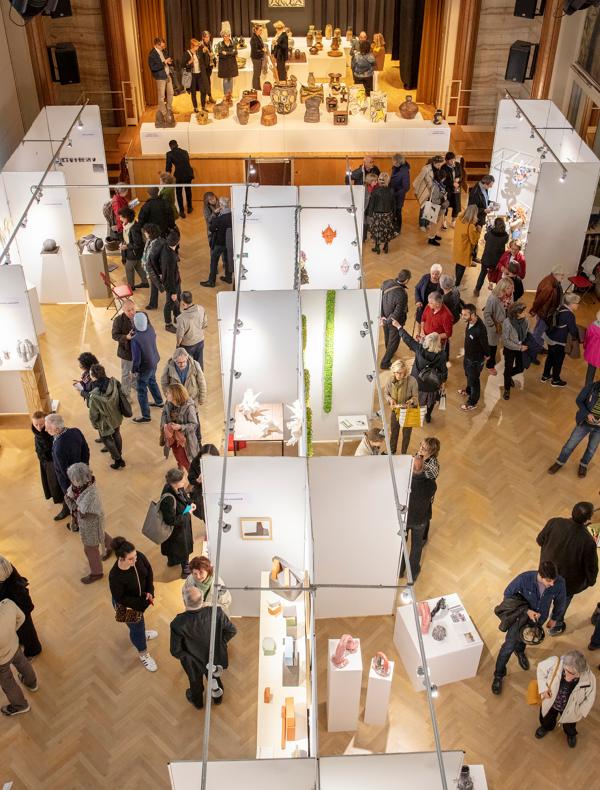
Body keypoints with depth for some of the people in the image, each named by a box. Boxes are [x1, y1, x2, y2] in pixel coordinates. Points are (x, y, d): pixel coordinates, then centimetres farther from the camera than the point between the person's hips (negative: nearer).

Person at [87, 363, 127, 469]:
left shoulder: (95, 396, -36)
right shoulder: (114, 383, -23)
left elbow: (93, 413, -20)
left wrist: (95, 424, -2)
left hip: (105, 423, -5)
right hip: (117, 417, 5)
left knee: (106, 439, 22)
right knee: (116, 434, 29)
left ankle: (118, 459, 34)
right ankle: (118, 455, 51)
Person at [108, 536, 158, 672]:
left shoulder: (139, 557, -27)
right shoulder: (115, 576, -40)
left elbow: (149, 570, -8)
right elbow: (120, 599, -27)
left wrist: (150, 591, -18)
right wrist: (142, 603, -25)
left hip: (142, 598, 5)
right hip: (127, 606, -5)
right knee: (137, 627, 19)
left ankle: (141, 633, 69)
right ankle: (143, 654, 47)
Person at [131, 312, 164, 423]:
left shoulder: (135, 339, -33)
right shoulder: (151, 328, -14)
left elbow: (136, 358, -25)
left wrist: (133, 370, -8)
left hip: (145, 367, -7)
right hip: (154, 361, 7)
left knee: (142, 390, 9)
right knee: (152, 381, 32)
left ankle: (145, 416, 21)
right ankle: (159, 402, 51)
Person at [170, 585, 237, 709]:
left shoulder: (178, 623, -37)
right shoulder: (216, 612, -32)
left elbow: (176, 651, -25)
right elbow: (232, 630, -16)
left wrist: (187, 657, -5)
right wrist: (219, 643, 1)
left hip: (194, 663, -1)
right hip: (214, 659, 2)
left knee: (196, 683, 33)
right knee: (215, 678, 35)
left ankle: (197, 701, 63)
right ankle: (217, 697, 64)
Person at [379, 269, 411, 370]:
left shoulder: (386, 283, -19)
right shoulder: (402, 295, -38)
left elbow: (379, 299, -5)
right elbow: (397, 315, -30)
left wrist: (381, 315, 0)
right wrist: (386, 322, -14)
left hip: (385, 317, 7)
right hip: (395, 321, -7)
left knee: (387, 336, 33)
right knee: (394, 342, 19)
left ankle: (389, 351, 62)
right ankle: (385, 363, 33)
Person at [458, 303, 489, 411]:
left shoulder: (480, 329, -39)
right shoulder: (470, 322, -18)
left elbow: (485, 344, -23)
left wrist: (486, 355, -8)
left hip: (476, 360, -8)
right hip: (467, 356, 8)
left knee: (474, 380, 16)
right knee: (468, 375, 33)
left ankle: (472, 402, 39)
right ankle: (468, 391, 62)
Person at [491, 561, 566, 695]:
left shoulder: (559, 582, -31)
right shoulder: (524, 578, -37)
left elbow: (560, 601, -8)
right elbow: (508, 594, -20)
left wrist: (554, 619, 8)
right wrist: (526, 611, -28)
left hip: (539, 618, 3)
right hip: (521, 615, -3)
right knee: (509, 645, 3)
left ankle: (520, 650, 65)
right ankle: (498, 675, 26)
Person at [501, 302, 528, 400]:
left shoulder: (524, 320, -15)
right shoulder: (507, 322, -29)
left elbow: (527, 333, 3)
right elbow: (505, 341, -24)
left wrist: (527, 344, -12)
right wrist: (519, 347, -23)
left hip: (521, 348, 4)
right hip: (510, 349, -4)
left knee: (520, 368, 19)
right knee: (508, 369, 14)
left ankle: (509, 376, 53)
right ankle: (507, 389, 38)